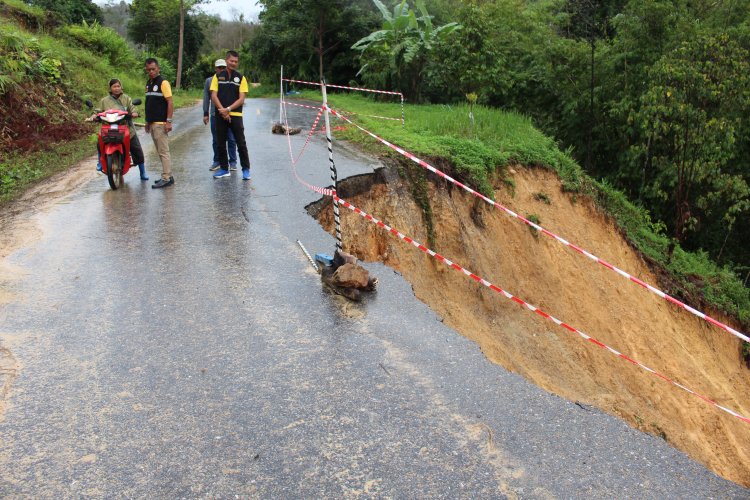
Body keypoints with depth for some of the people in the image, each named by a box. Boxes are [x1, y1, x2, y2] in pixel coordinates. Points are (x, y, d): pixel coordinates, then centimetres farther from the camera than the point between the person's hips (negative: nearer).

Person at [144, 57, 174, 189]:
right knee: (161, 152, 11)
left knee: (163, 152, -8)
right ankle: (168, 176, 17)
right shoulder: (149, 83, 16)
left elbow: (170, 102, -14)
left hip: (161, 123, -9)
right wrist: (147, 121, 21)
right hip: (152, 123, 9)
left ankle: (166, 178, -6)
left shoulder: (163, 82, -9)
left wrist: (169, 121, -19)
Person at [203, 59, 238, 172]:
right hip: (215, 115, 2)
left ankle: (233, 162, 8)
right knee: (216, 140, 8)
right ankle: (217, 161, 17)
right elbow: (206, 98, 11)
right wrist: (205, 114, 7)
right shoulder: (209, 81, 8)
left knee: (231, 139, 0)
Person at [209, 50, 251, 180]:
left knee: (241, 143, -2)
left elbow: (241, 99, -3)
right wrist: (222, 110, -12)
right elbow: (213, 96, 0)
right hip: (220, 115, 2)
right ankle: (224, 169, 17)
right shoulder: (218, 76, 7)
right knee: (221, 143, 7)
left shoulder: (241, 78, 4)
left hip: (236, 115, -2)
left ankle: (246, 169, 6)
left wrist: (228, 109, -14)